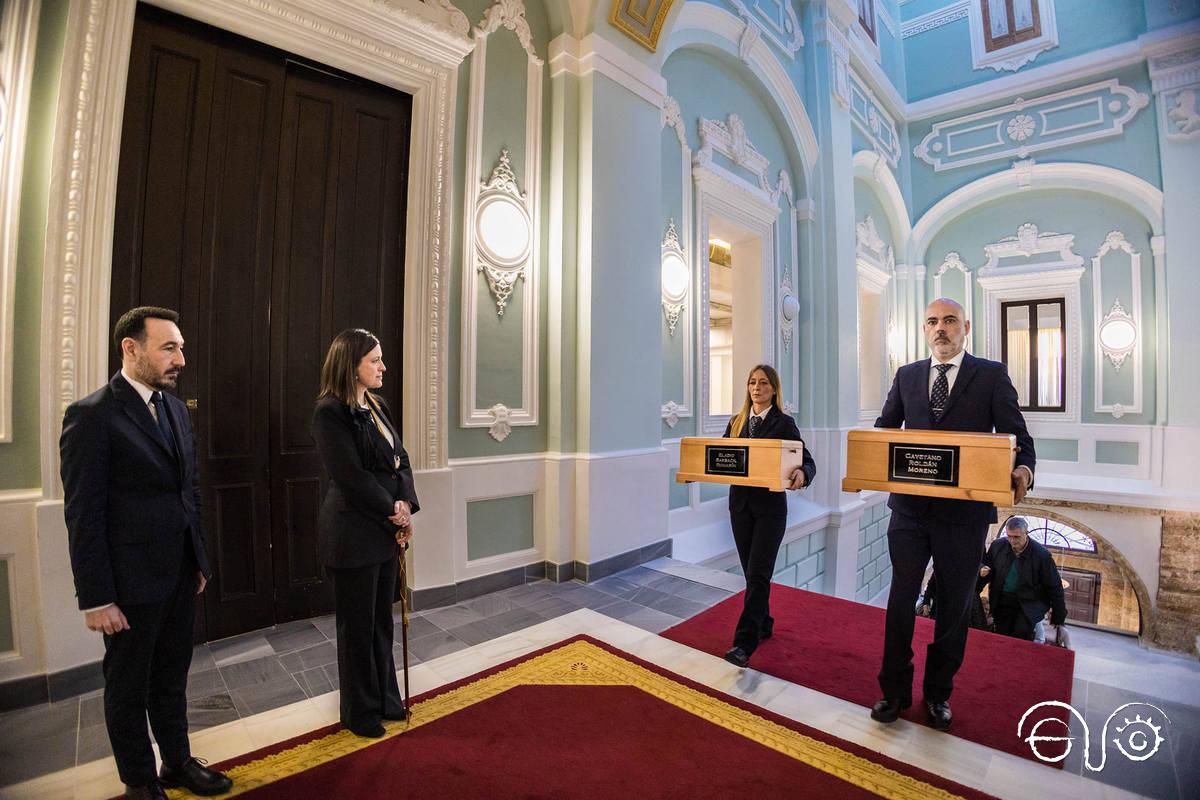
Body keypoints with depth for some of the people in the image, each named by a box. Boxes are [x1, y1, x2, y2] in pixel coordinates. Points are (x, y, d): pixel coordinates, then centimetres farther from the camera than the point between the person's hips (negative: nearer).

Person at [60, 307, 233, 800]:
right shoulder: (91, 415, -15)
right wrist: (96, 598, -13)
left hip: (180, 575, 6)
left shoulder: (176, 409, 6)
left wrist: (199, 560, 12)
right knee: (128, 688, 15)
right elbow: (83, 515, -14)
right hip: (131, 583, -6)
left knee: (171, 678, 21)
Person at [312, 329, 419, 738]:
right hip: (353, 535, -7)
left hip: (386, 531, 7)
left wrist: (405, 505, -6)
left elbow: (400, 459, 8)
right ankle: (360, 712, 31)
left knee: (382, 619, 19)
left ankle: (385, 699, 38)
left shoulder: (377, 406, 9)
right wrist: (393, 513, -13)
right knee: (358, 625, 11)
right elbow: (351, 475, -20)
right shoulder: (329, 412, -15)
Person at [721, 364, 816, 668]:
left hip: (770, 507, -4)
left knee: (757, 574, -7)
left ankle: (744, 643, -3)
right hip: (740, 504, 5)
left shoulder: (784, 423, -3)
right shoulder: (736, 422, 9)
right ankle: (763, 624, 33)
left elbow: (808, 461, -8)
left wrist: (802, 474, -31)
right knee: (752, 572, 14)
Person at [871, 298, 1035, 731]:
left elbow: (1017, 436, -2)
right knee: (900, 600, 8)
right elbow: (884, 430, 9)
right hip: (910, 506, 2)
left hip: (964, 510, -1)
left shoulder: (992, 374, 1)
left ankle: (939, 693, 34)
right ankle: (894, 690, 25)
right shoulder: (906, 376, 9)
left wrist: (1023, 470, -23)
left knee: (954, 606, 14)